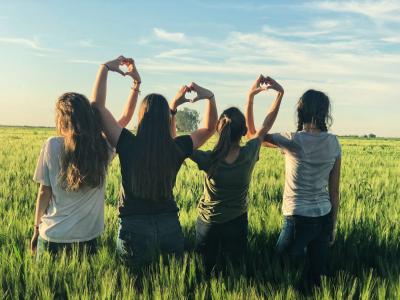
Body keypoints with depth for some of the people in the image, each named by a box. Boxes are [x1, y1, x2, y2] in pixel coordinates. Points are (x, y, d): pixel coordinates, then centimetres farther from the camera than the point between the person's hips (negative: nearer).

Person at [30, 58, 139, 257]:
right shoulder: (103, 148, -6)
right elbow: (125, 118, 9)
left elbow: (44, 192, -6)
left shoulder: (52, 146, -11)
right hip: (86, 239, 2)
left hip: (52, 237, -2)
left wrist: (37, 228, 6)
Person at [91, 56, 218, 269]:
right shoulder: (177, 148, -6)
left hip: (134, 228, -2)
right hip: (169, 226, 2)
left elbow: (98, 106, -6)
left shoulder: (128, 145, -13)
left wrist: (105, 68, -1)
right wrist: (209, 97, 4)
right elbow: (209, 128, 12)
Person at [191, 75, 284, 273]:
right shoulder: (249, 155, -22)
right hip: (237, 225, 2)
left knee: (207, 273, 17)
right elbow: (266, 126, -5)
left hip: (208, 225, -1)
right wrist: (280, 93, -1)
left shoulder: (209, 161, -27)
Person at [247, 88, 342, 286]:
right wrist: (333, 225, 15)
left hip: (299, 219, -5)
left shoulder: (293, 141, -12)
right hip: (324, 217, 5)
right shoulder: (333, 142, 1)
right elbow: (334, 191, 5)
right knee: (316, 277, 15)